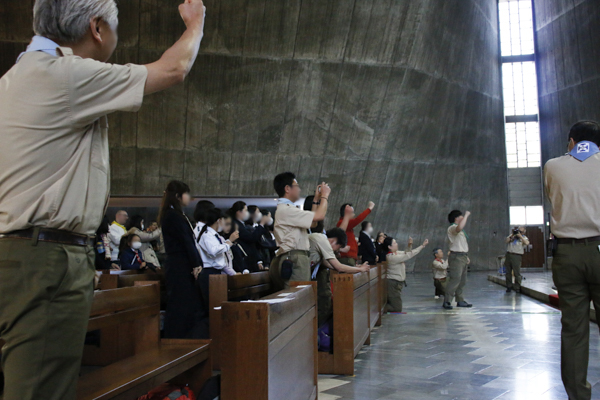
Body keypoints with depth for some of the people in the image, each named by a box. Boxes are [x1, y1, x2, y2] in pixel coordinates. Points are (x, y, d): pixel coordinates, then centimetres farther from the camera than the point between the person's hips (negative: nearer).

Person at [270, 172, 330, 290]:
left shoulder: (285, 208, 24)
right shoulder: (286, 209, -11)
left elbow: (311, 220, 28)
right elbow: (319, 216, -15)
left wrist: (316, 199, 27)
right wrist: (325, 195, 2)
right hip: (294, 259, -11)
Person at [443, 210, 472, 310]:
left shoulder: (460, 230, 22)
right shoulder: (452, 228, -11)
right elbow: (459, 228, -36)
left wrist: (466, 257, 21)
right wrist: (466, 215, -25)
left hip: (463, 257, 10)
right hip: (456, 257, -10)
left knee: (462, 281, 12)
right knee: (455, 279, -14)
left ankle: (460, 301, 19)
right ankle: (447, 302, -12)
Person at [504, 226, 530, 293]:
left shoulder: (524, 237, 9)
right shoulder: (512, 236, 20)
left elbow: (527, 243, -12)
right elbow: (507, 241, 7)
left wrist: (520, 236, -8)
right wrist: (511, 235, 1)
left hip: (517, 256, -4)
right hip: (508, 254, 4)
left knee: (517, 273, -8)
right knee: (508, 272, 7)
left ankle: (517, 287, -1)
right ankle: (509, 286, 16)